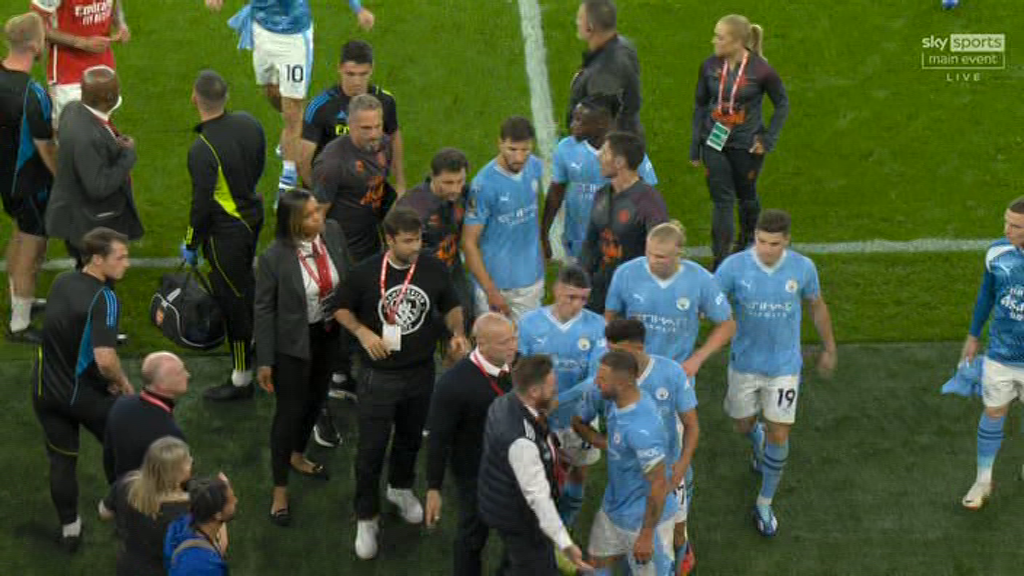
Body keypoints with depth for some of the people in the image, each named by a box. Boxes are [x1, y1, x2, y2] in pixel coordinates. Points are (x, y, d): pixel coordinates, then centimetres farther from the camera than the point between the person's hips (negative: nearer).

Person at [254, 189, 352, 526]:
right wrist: (264, 361, -12)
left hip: (329, 334, 6)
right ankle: (280, 490, 21)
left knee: (316, 398, 25)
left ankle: (297, 457, 52)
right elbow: (264, 309, -15)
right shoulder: (275, 258, -25)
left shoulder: (333, 233, -13)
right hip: (294, 343, -6)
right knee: (289, 411, 5)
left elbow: (349, 278, 2)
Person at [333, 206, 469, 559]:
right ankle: (367, 518, 16)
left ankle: (401, 488, 51)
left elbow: (451, 306, 7)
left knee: (411, 437, 23)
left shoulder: (433, 269, -9)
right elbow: (341, 309, -1)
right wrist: (362, 332, -19)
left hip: (422, 373, 3)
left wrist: (457, 333, -13)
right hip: (379, 376, -3)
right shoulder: (366, 273, -15)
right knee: (371, 449, 1)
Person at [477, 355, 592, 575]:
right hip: (517, 516, -9)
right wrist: (565, 544, -35)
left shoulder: (503, 403, -12)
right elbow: (538, 496, -36)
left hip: (501, 502, 9)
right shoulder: (521, 441, -40)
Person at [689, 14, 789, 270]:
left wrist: (768, 138, -8)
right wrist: (695, 146, 7)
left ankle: (747, 239, 47)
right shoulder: (710, 66, -7)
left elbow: (782, 104, -2)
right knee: (722, 201, -1)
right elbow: (700, 105, 6)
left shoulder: (761, 70, -16)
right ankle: (720, 261, 5)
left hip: (747, 144, -1)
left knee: (746, 195, 19)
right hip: (714, 143, 2)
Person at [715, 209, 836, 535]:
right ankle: (758, 440, 58)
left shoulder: (803, 268, -12)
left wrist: (829, 349, 15)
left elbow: (817, 306, 5)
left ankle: (764, 505, 17)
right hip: (744, 362, 1)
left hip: (784, 365, 0)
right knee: (744, 426, 18)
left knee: (778, 435, -2)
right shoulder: (734, 267, -17)